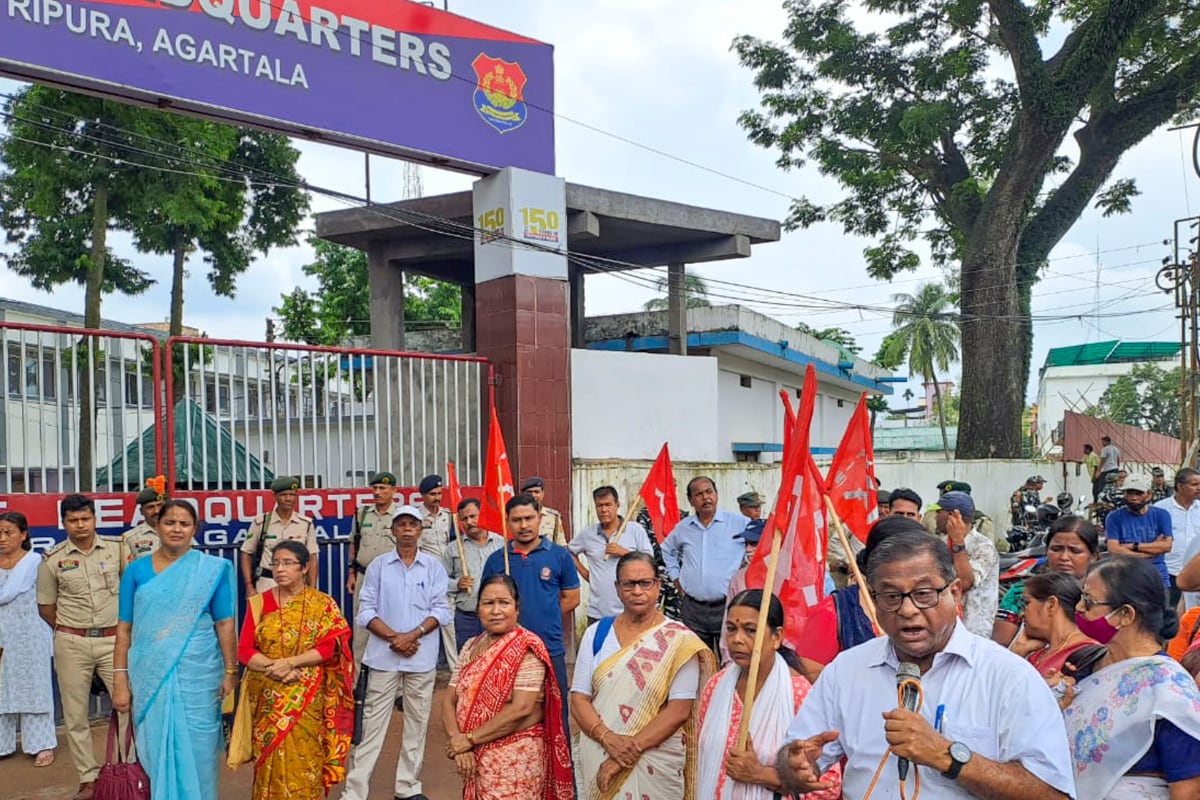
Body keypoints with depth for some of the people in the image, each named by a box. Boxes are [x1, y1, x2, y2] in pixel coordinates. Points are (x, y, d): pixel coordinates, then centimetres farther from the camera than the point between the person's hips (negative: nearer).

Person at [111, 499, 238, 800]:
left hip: (198, 676, -1)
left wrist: (230, 672, -4)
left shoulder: (212, 570, -1)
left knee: (196, 751, 5)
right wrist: (120, 680, -2)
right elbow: (124, 629, 2)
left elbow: (225, 624, -1)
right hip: (150, 677, 1)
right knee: (156, 749, 8)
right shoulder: (136, 571, 3)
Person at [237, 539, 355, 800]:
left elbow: (328, 648, -7)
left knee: (303, 761, -2)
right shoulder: (259, 603, 5)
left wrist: (290, 662, -19)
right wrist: (273, 667, -16)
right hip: (267, 698, 2)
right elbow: (244, 650, -1)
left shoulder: (322, 604, 1)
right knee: (271, 760, 4)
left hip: (306, 698, -2)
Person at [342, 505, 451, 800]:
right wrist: (394, 637, -13)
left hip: (422, 658, 1)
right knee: (372, 723, 1)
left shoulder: (434, 566, 4)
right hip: (383, 656, -1)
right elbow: (366, 611, -1)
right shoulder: (378, 565, 3)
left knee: (417, 723, 8)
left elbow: (441, 610, -2)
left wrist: (412, 635, -15)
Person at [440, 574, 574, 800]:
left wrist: (470, 739, -15)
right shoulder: (471, 647, 7)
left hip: (514, 758, -6)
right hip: (475, 758, 6)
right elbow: (449, 700, 5)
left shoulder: (527, 648, -12)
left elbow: (521, 709, -20)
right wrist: (458, 743, -12)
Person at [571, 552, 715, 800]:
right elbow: (578, 699, 0)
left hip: (656, 765, -3)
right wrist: (608, 738, -17)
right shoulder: (596, 633, 2)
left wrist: (631, 749, -18)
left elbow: (680, 709, -13)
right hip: (598, 758, 3)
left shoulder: (679, 641, -8)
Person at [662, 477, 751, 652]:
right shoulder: (683, 527, 10)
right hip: (692, 608, 4)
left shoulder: (739, 523, -3)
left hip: (728, 605, -4)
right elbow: (667, 549, 29)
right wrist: (676, 578, 19)